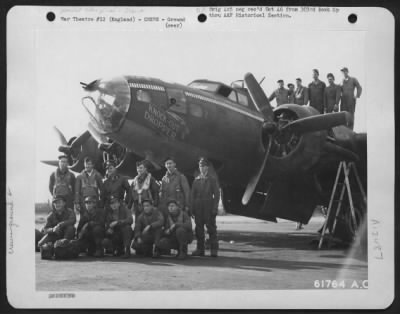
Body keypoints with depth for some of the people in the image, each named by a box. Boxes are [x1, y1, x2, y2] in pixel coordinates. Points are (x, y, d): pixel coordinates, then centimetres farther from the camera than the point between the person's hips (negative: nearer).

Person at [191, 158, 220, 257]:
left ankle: (214, 250, -3)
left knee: (211, 228, -5)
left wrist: (215, 208, -8)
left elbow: (216, 194, 0)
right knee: (199, 228, 4)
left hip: (209, 207, -3)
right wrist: (192, 207, 3)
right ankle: (200, 249, 11)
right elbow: (192, 194, 12)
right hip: (198, 207, 3)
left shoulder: (212, 180, 4)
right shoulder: (196, 180, 13)